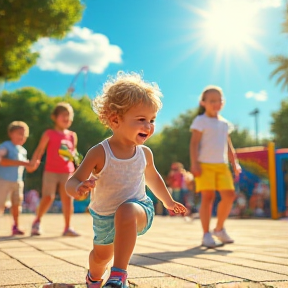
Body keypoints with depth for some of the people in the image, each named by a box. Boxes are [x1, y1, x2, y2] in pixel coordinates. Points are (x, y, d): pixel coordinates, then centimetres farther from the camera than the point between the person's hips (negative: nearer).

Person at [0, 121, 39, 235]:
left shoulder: (23, 151, 14)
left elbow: (28, 168, 20)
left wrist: (33, 166, -4)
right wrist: (20, 162, -27)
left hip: (18, 182, 7)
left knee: (17, 204, 11)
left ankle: (15, 227, 22)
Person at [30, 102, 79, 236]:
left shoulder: (72, 135, 10)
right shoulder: (49, 134, -3)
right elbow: (40, 149, -8)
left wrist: (73, 154, -1)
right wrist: (34, 162, -24)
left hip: (67, 172, 4)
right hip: (51, 171, -4)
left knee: (68, 198, 0)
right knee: (48, 197, -5)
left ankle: (67, 227, 9)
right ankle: (37, 221, 19)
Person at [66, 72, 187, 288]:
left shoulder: (144, 153, -10)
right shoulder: (99, 153, -23)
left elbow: (152, 177, 12)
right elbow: (73, 182, -25)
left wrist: (168, 201, 24)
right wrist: (79, 188, -50)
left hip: (139, 208, 0)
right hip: (104, 217, 0)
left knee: (126, 211, -38)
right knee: (101, 256, 23)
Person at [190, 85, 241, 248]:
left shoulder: (224, 123, 17)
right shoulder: (201, 121, -1)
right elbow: (194, 143, -7)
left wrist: (234, 163, 13)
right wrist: (194, 164, -16)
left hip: (222, 165, 6)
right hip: (205, 164, -6)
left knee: (229, 196, -1)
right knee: (208, 197, -9)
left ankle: (219, 229, 18)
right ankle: (207, 235, -1)